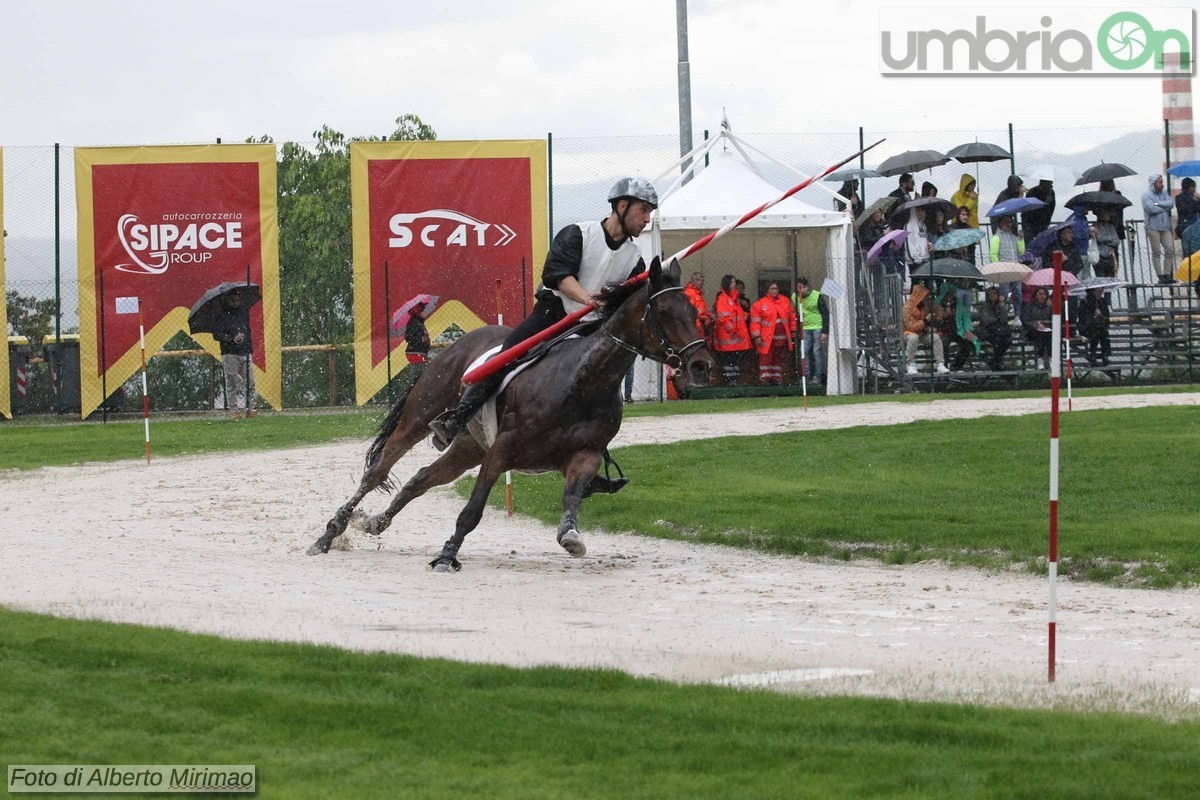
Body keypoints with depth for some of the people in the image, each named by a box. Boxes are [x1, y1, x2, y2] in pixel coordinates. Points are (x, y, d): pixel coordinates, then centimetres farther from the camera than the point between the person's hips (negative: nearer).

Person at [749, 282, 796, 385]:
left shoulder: (785, 301, 8)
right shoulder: (760, 303, -5)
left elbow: (792, 316, 14)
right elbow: (755, 321, -6)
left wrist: (793, 330, 12)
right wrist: (757, 336, -12)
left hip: (782, 336, 4)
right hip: (766, 337, -4)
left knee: (779, 357, 11)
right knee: (766, 357, -6)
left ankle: (777, 377, 18)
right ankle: (765, 378, -2)